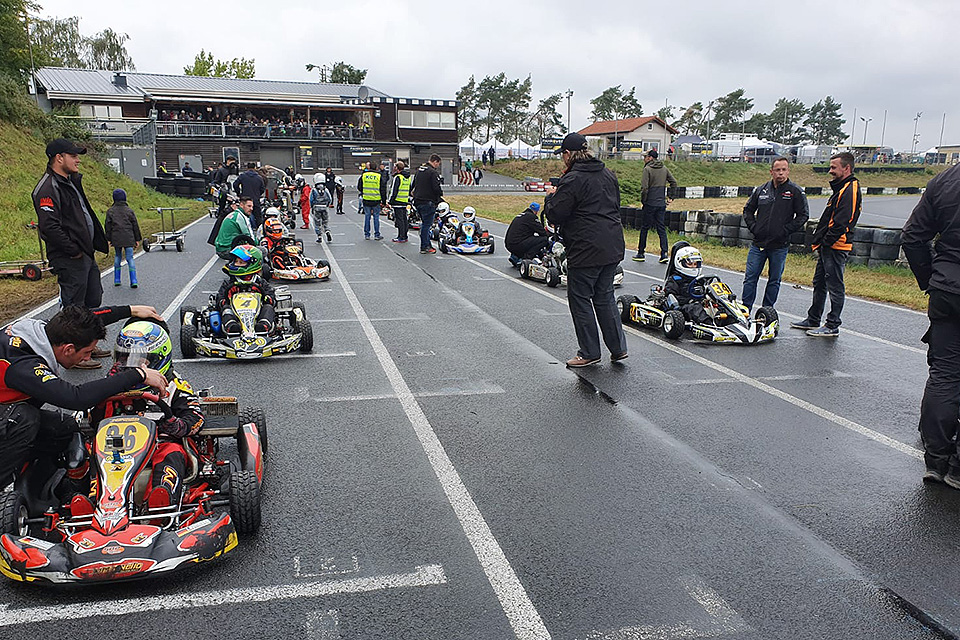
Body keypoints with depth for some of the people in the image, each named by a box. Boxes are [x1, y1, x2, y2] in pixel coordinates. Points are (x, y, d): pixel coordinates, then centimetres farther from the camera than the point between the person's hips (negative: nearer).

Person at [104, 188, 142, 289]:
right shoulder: (129, 211, 3)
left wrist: (108, 239, 8)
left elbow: (107, 226, 3)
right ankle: (133, 281, -10)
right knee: (130, 258, 0)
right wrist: (137, 239, 11)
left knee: (117, 257, 15)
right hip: (129, 239, -1)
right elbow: (135, 225, 5)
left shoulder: (110, 211, 3)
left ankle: (117, 280, 15)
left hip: (116, 238, 1)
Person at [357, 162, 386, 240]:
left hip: (366, 199, 1)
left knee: (367, 216, 9)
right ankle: (377, 235, 6)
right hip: (376, 200, -1)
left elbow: (359, 187, 9)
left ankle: (366, 235, 11)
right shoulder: (379, 176, -3)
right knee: (376, 217, 5)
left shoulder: (363, 175, 1)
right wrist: (384, 201, 5)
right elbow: (383, 189, -1)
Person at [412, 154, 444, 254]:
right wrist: (441, 193, 1)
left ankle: (428, 245, 19)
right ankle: (424, 247, -1)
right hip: (428, 202, -9)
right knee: (426, 224, -4)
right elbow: (437, 188, -19)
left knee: (425, 223, 16)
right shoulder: (433, 172, -15)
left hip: (417, 201, 9)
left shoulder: (419, 170, 13)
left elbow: (414, 184, 20)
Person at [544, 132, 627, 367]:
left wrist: (552, 196, 6)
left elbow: (555, 215, -14)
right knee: (605, 297, 18)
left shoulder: (572, 180, -14)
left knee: (580, 300, 5)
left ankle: (589, 353, 12)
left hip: (586, 251, -8)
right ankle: (618, 348, 20)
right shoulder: (608, 175, 11)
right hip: (613, 248, 8)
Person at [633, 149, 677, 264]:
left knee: (644, 228, 5)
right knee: (661, 228, 7)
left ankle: (641, 253, 11)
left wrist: (643, 200, -4)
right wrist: (670, 197, 15)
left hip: (650, 203, -5)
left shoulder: (647, 169, -10)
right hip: (662, 203, 5)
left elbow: (644, 188, -16)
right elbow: (674, 183, 11)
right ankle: (664, 253, -3)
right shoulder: (664, 169, 10)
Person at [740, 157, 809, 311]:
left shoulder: (796, 192, -2)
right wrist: (753, 227, 3)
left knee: (774, 280, 8)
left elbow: (803, 215, -2)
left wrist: (786, 230, -10)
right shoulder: (761, 190, 7)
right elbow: (747, 210, 17)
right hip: (758, 243, 2)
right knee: (750, 278, 1)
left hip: (780, 245, -2)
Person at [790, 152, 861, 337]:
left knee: (835, 287, -4)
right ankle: (813, 320, 26)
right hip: (828, 246, 11)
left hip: (836, 247, -11)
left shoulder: (850, 190, -15)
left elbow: (841, 223, -23)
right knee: (819, 283, 16)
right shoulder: (842, 188, 19)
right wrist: (819, 241, 14)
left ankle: (832, 326, 3)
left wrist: (825, 242, -17)